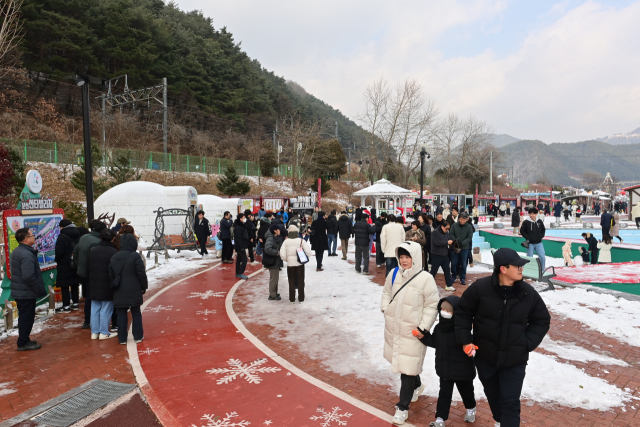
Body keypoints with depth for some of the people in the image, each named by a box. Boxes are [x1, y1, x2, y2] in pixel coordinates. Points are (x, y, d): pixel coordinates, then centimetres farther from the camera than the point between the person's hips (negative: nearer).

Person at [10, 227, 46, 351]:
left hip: (19, 291, 10)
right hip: (27, 293, -10)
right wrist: (40, 289, -18)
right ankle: (23, 343, 11)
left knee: (24, 317, 19)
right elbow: (29, 277, -28)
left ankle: (24, 340, 29)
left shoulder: (16, 252, 9)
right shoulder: (27, 254, -24)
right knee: (27, 317, 2)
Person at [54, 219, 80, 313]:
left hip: (64, 266, -7)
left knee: (64, 285, 1)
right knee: (75, 284, 14)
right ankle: (75, 303, 20)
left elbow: (59, 252, -17)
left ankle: (66, 306, 4)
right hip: (76, 265, 7)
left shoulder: (62, 237, -16)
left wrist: (57, 260, 2)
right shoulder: (78, 236, 7)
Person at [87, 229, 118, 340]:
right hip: (107, 286, -6)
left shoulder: (92, 250, 5)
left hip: (93, 285, 6)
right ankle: (104, 332, 9)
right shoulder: (113, 252, -15)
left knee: (95, 308, 13)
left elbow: (88, 268, 13)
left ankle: (94, 332, 18)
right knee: (106, 309, 3)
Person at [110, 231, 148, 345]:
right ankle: (138, 336, 15)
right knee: (136, 313, 8)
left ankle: (122, 338, 13)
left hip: (119, 292, 4)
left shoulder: (114, 257, 5)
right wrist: (144, 286, 3)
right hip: (134, 291, -4)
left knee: (121, 314, 9)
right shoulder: (135, 256, -12)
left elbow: (111, 275, 11)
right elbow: (141, 274, -10)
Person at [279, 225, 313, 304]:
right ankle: (301, 299, 15)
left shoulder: (286, 242, -5)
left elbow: (282, 254, -8)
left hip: (290, 264, 1)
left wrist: (287, 260, 9)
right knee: (300, 281, 11)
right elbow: (308, 252, -13)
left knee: (291, 282, 12)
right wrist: (305, 258, 4)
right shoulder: (301, 241, -9)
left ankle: (292, 299, 17)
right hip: (300, 264, -1)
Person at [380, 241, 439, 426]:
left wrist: (423, 328, -14)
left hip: (412, 331, -6)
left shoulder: (425, 279, -17)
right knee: (399, 361, 22)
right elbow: (386, 293, 14)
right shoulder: (394, 274, -2)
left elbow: (432, 306, -12)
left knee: (407, 368, 1)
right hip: (393, 327, 6)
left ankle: (402, 407, 16)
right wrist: (385, 309, 1)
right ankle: (417, 385, 50)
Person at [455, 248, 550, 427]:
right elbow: (463, 313, -4)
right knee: (492, 394, 24)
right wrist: (465, 341, -8)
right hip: (485, 356, 1)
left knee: (510, 402, -1)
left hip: (515, 360, -1)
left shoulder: (528, 293, -11)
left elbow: (542, 320, 4)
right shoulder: (480, 287, -17)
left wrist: (527, 343, -6)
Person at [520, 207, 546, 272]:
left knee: (542, 257, 1)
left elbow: (543, 230, 15)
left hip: (539, 243, 3)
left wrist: (541, 236, 0)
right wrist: (527, 237, -10)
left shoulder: (540, 222, 0)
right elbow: (522, 231, -2)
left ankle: (542, 271, 17)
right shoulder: (526, 222, -9)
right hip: (530, 243, -3)